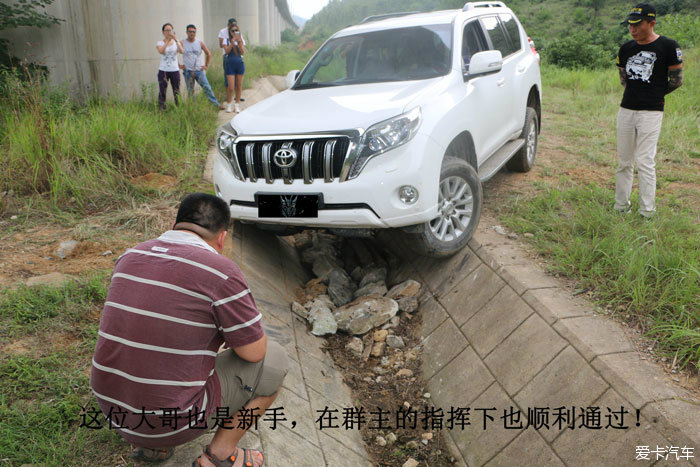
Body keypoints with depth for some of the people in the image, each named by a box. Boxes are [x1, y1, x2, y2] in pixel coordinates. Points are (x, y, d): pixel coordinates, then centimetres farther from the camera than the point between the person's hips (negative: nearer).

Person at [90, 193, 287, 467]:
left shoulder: (130, 257, 3)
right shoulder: (220, 272, -18)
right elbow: (254, 352, -9)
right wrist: (234, 328, 13)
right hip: (176, 418, -6)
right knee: (274, 360, 8)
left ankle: (150, 442, 21)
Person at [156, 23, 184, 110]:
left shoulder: (176, 42, 5)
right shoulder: (160, 43, 2)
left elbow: (181, 51, -15)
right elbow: (161, 51, -20)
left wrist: (175, 39, -26)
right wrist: (168, 40, -26)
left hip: (175, 70, 1)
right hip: (163, 71, -1)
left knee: (177, 92, 3)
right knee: (162, 92, -2)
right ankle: (162, 108, 7)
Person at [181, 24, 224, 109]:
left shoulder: (200, 43, 3)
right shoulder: (182, 43, -2)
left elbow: (208, 54, 14)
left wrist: (206, 65, 9)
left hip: (199, 70, 1)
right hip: (188, 72, -1)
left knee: (207, 88, -5)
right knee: (190, 92, 5)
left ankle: (216, 104, -2)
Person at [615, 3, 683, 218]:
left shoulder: (668, 46, -5)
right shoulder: (626, 49, 9)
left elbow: (676, 80, 0)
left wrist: (654, 94, 11)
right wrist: (639, 93, 13)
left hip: (651, 112, -5)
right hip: (626, 110, 5)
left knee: (645, 163, -8)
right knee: (624, 162, 9)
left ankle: (647, 213, -1)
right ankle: (621, 206, 19)